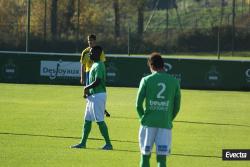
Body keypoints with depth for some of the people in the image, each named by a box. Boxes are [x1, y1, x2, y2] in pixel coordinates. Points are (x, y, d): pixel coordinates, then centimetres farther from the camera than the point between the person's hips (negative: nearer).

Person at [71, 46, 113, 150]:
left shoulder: (99, 66, -16)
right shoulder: (94, 65, 16)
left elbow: (97, 82, -24)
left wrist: (86, 88, -11)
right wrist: (87, 91, 11)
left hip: (98, 95, -10)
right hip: (93, 96, 10)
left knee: (100, 120, -8)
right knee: (87, 119, 13)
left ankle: (108, 144, -4)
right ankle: (83, 143, 18)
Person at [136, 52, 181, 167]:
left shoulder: (146, 80, -1)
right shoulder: (174, 82, 4)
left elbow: (138, 104, -1)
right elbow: (177, 106, 6)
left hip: (148, 123, -1)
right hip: (166, 124, 1)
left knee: (145, 156, 10)